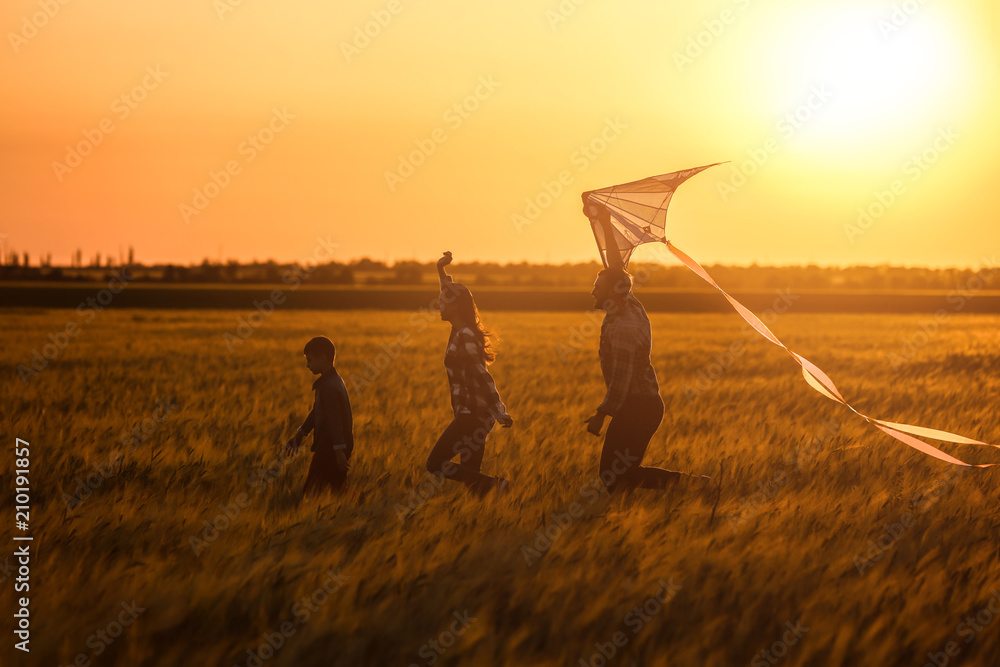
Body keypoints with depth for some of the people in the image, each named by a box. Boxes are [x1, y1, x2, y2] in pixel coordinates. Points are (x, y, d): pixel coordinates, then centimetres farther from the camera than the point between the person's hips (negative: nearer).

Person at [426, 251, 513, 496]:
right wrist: (442, 271, 38)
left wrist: (499, 412, -26)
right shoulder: (461, 332, 10)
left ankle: (493, 484, -12)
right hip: (475, 414, 9)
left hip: (473, 413, -9)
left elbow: (483, 376, -22)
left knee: (435, 464, -10)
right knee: (471, 475, 8)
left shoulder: (465, 336, -15)